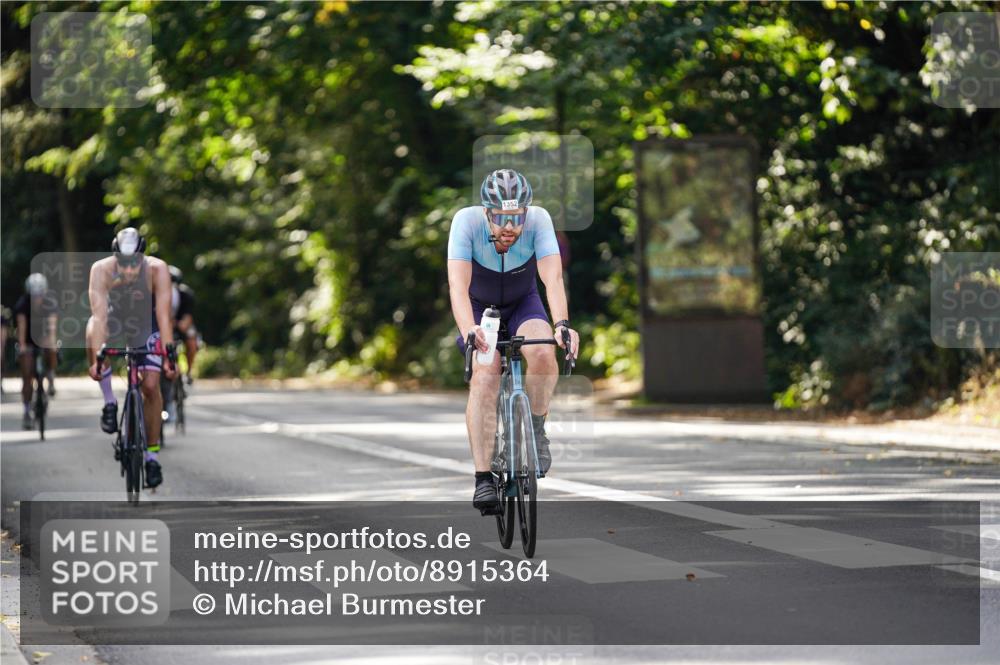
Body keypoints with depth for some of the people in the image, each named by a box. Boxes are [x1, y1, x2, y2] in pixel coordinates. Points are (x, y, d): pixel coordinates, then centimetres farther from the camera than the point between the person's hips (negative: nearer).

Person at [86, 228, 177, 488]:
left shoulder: (157, 269, -33)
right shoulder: (101, 270, -33)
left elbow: (163, 315, -35)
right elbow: (99, 316, -39)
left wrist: (168, 355, -44)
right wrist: (96, 358, -47)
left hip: (145, 326, 0)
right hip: (113, 321, 0)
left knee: (151, 386, -11)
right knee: (93, 331, -34)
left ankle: (152, 454, 7)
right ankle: (109, 402, -16)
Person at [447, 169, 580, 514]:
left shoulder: (539, 219, -29)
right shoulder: (467, 221, -32)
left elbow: (553, 278, -38)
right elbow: (458, 284, -41)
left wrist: (562, 324, -55)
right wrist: (469, 331, -58)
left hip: (523, 304, 1)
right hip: (480, 307, -1)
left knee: (543, 355, -29)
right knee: (485, 376, -24)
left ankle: (535, 430, -3)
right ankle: (484, 479, -21)